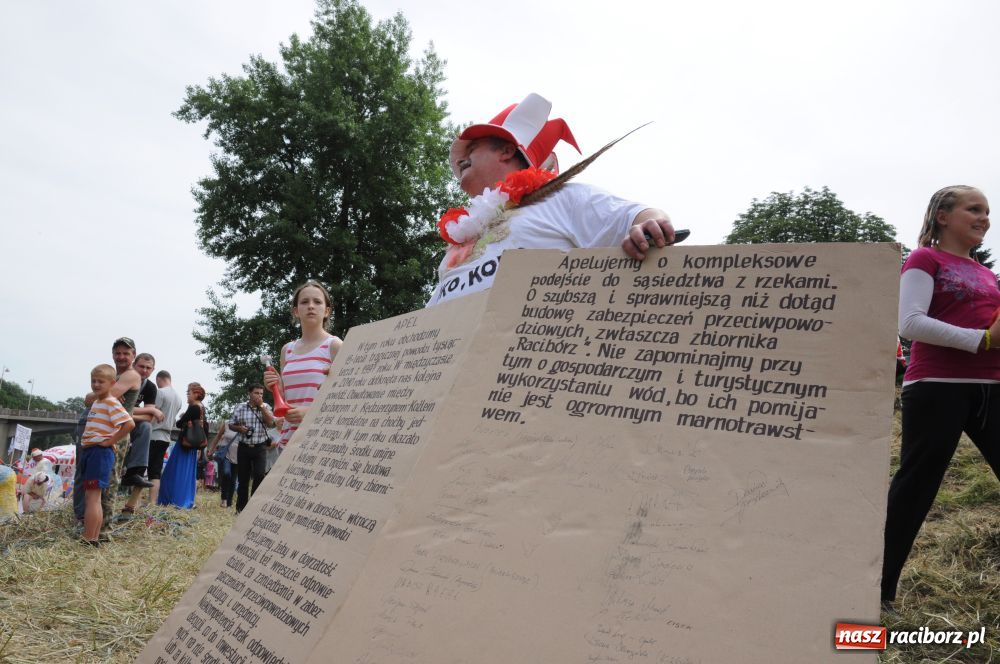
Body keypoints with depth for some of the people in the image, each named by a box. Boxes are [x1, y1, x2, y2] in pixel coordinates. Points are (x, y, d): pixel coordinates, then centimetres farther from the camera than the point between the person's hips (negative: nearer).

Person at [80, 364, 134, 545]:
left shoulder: (112, 403, -13)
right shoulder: (96, 401, 16)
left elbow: (129, 424, -26)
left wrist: (110, 441, -18)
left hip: (100, 453, -10)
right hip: (89, 451, 10)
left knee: (93, 497, -10)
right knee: (92, 497, 13)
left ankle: (88, 542, -8)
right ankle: (94, 538, 19)